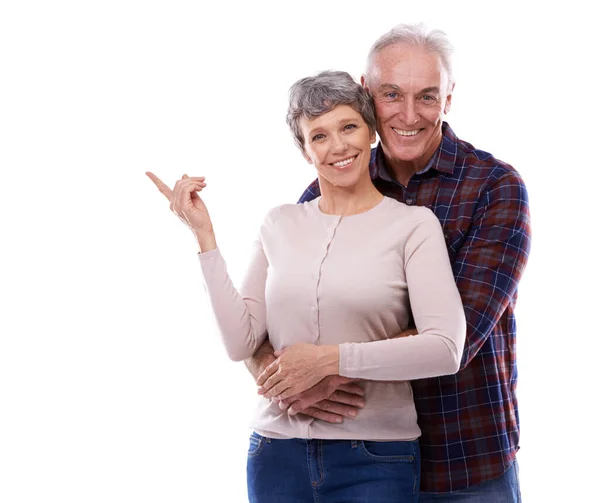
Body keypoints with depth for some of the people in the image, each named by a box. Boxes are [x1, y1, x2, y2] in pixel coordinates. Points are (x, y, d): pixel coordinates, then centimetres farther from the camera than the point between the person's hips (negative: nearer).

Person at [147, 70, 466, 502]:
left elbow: (446, 349, -15)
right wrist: (204, 235, -2)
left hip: (374, 460, -3)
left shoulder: (413, 224, -5)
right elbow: (241, 342, -1)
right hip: (276, 453, 3)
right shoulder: (281, 224, 7)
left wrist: (330, 358, -16)